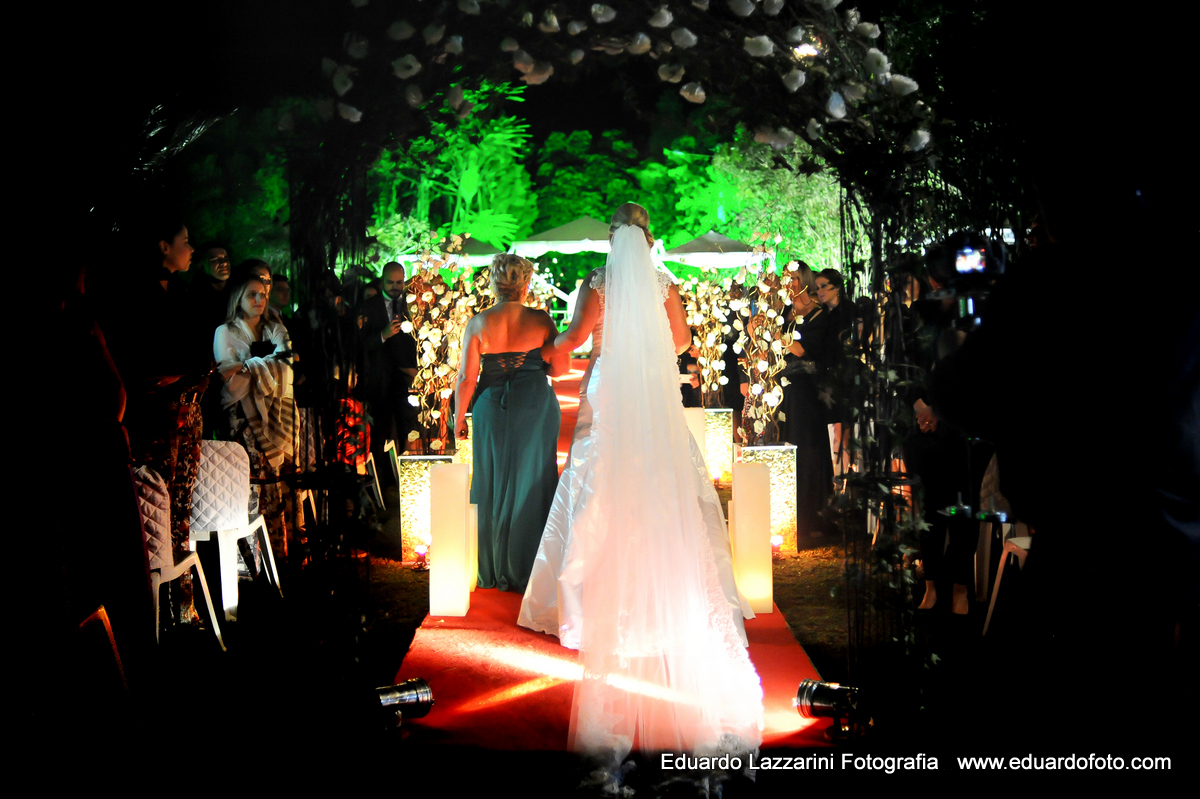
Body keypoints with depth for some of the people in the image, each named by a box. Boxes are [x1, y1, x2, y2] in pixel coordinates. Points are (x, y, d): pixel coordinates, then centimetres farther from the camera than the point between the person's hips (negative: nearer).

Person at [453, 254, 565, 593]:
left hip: (492, 410, 1)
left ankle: (493, 572, 18)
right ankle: (528, 571, 15)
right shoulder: (540, 320, -6)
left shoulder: (478, 324, -5)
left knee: (493, 485, 11)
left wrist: (459, 417, 5)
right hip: (536, 409, 0)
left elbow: (466, 378, -6)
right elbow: (561, 367, -7)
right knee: (531, 485, 9)